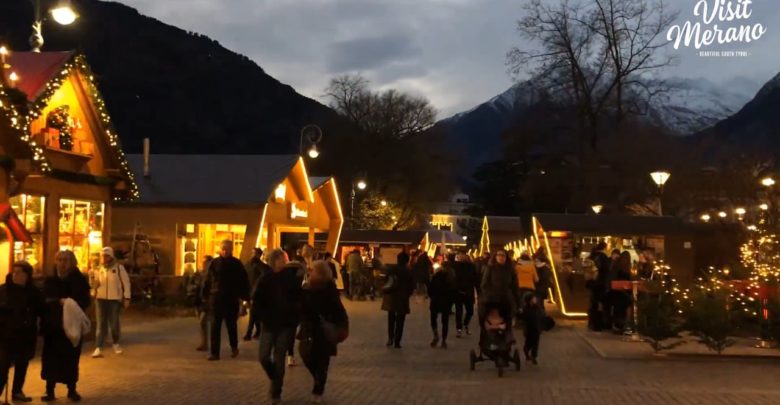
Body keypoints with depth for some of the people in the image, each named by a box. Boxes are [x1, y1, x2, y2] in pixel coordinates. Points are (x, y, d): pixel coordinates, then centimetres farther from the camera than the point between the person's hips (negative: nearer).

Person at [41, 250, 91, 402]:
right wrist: (59, 302, -11)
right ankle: (50, 390, 7)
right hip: (53, 324, 1)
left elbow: (85, 301, -7)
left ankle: (72, 390, 16)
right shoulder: (50, 280, 6)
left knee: (71, 357, 4)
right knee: (51, 357, -1)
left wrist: (72, 303, -23)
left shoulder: (80, 280, -1)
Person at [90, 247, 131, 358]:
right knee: (101, 324, -2)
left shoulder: (119, 267, -2)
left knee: (114, 324, 8)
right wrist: (93, 278, -12)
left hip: (115, 300, -2)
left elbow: (126, 283, -1)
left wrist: (127, 298, -5)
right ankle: (98, 348, -7)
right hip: (100, 299, 2)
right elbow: (94, 286, 10)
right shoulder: (99, 269, 8)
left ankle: (116, 344, 31)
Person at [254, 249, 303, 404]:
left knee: (279, 359, -1)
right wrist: (265, 317, -7)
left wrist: (295, 317, -11)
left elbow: (300, 299, -1)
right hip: (269, 324, 1)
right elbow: (257, 302, 0)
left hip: (287, 325, -1)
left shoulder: (292, 278, -4)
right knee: (264, 357, 0)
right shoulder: (266, 280, -3)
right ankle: (275, 380, 30)